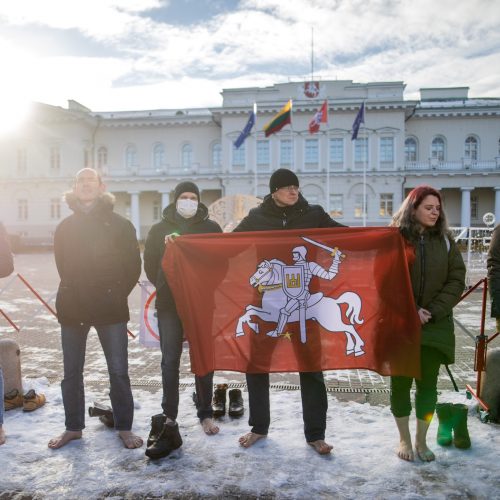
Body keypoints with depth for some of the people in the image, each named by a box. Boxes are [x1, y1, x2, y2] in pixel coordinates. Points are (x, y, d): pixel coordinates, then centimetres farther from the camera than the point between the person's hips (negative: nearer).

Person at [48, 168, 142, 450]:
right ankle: (73, 427, 27)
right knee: (72, 372, 11)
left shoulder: (119, 224, -1)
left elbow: (133, 265, 1)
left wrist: (117, 295, 0)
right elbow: (63, 265, 15)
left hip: (110, 307, -3)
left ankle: (124, 428, 16)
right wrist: (77, 292, 9)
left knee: (119, 371, 1)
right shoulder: (66, 227, 9)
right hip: (72, 307, 3)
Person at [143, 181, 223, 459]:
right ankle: (169, 421, 2)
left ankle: (206, 414, 22)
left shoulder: (211, 228, 6)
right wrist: (165, 287, 0)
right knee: (170, 361, -2)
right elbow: (151, 264, 7)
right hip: (169, 304, 0)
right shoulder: (160, 229, 8)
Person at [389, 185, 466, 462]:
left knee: (428, 382, 7)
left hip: (435, 323, 2)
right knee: (400, 381, 5)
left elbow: (456, 281, 1)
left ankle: (421, 440, 22)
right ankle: (404, 439, 22)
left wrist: (434, 311, -11)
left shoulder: (445, 241, 6)